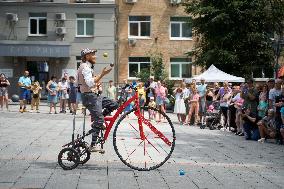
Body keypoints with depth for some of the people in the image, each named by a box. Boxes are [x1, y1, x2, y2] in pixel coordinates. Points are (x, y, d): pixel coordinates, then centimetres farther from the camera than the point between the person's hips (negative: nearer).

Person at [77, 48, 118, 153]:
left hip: (94, 95, 10)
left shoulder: (86, 67, 19)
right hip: (89, 96, -10)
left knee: (114, 104, 5)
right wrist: (102, 74, -27)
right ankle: (93, 146, -12)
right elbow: (90, 83, -26)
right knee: (99, 120, -12)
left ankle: (97, 122, 8)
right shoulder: (85, 67, -14)